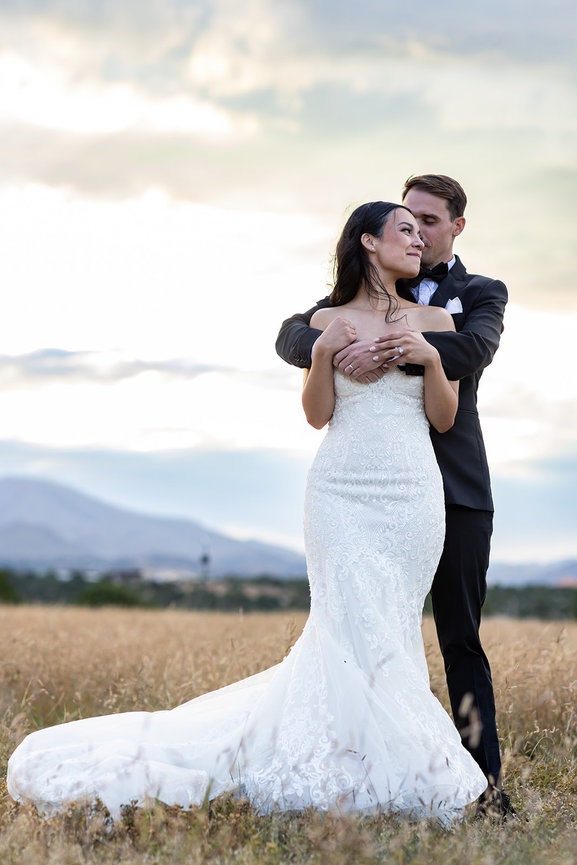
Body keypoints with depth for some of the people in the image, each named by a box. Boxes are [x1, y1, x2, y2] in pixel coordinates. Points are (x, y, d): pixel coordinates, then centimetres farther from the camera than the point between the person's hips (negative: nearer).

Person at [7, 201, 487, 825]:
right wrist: (323, 354, -10)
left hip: (411, 497, 2)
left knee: (387, 632, 0)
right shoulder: (328, 320, 9)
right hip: (341, 493, -2)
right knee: (358, 628, -12)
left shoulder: (434, 320, 12)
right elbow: (317, 415, 5)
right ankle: (357, 771, -4)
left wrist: (431, 357, -8)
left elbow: (443, 418, 7)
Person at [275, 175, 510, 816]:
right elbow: (291, 335, 2)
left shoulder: (481, 293, 10)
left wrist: (389, 349, -27)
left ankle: (485, 783, 6)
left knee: (462, 640, 2)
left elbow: (473, 349, -13)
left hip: (455, 487, -1)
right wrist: (340, 350, -21)